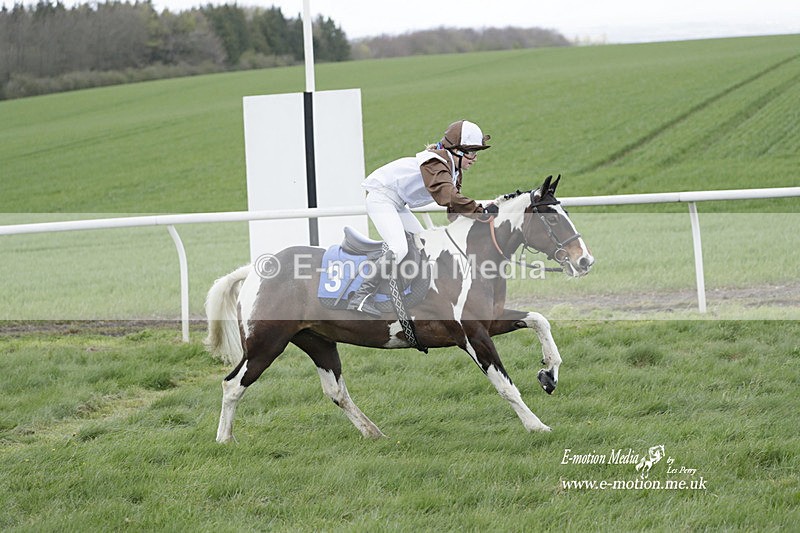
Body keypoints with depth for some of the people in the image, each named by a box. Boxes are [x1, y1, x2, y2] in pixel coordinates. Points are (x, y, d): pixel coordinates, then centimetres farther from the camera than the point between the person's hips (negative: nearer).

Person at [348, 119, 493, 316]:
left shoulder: (455, 170, 6)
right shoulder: (434, 163, -26)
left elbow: (454, 209, 9)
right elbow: (446, 195, -42)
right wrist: (480, 211, -45)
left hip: (398, 204, 11)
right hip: (381, 196, -11)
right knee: (399, 248, -24)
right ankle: (361, 298, -26)